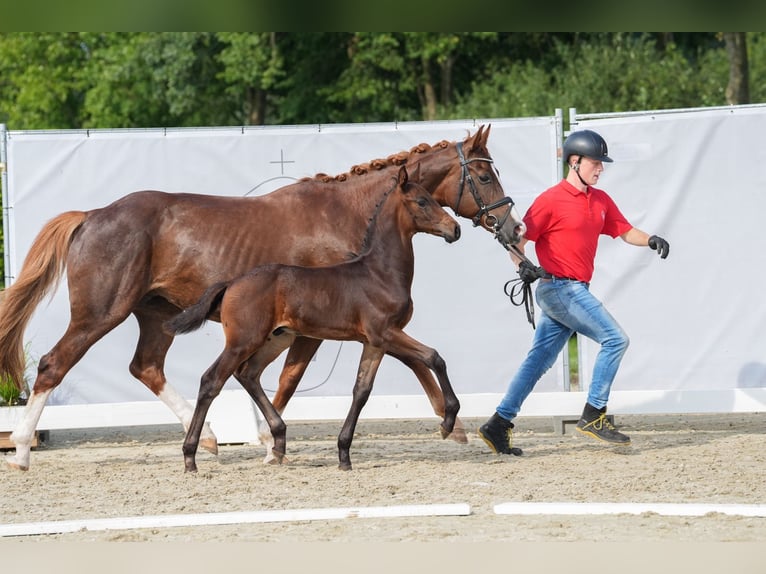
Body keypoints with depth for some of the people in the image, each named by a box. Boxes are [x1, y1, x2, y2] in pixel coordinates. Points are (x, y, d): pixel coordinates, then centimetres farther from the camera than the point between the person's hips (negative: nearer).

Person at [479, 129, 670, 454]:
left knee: (539, 361, 8)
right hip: (560, 289, -8)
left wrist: (650, 241, -2)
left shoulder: (600, 200, 14)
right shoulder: (551, 200, -10)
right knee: (615, 339, -11)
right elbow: (517, 239, -10)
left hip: (577, 290, 8)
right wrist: (523, 264, -28)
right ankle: (593, 417, -5)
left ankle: (498, 426, 10)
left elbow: (624, 231, 18)